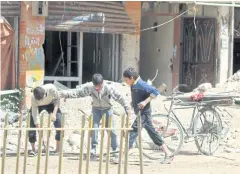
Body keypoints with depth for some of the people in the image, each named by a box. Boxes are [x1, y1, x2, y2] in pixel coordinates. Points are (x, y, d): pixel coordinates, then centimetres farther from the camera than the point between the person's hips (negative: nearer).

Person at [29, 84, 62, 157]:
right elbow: (35, 115, -32)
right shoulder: (34, 98, -37)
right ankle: (33, 150, -2)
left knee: (59, 123, -18)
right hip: (38, 106, 0)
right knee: (32, 124, -15)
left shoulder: (52, 89, -38)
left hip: (51, 103, 0)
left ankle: (58, 150, -11)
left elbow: (57, 99, -18)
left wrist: (54, 113, -28)